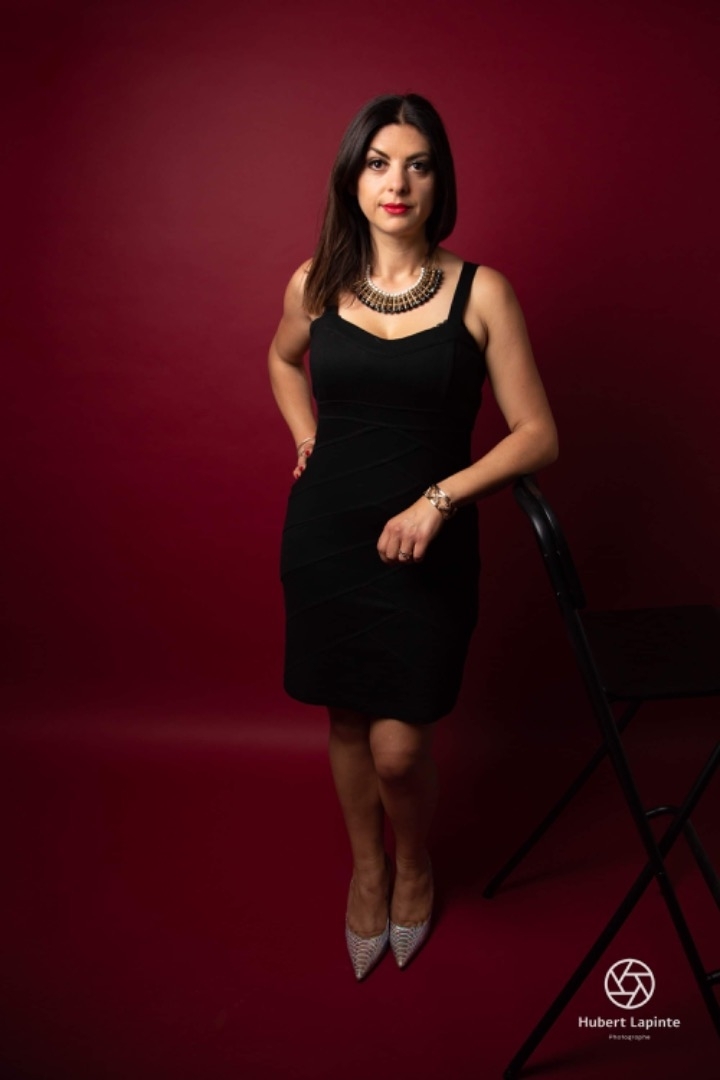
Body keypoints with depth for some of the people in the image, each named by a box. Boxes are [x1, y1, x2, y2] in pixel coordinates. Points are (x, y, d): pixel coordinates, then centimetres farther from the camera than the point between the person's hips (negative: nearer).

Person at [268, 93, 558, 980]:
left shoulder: (481, 292, -7)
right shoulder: (315, 283, 1)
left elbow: (537, 435, -6)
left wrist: (439, 498, -17)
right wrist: (307, 440, 9)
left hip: (428, 545, -2)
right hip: (325, 535, 3)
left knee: (399, 746, -3)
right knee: (346, 722, 15)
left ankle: (414, 865, 33)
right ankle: (366, 870, 43)